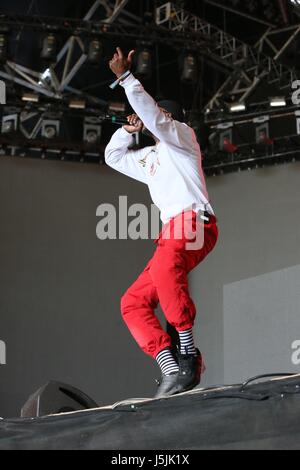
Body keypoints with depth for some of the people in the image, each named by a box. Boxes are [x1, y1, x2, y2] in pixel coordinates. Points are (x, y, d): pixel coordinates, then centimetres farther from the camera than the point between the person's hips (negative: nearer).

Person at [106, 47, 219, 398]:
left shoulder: (181, 134, 12)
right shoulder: (150, 158, 35)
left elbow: (149, 110, -6)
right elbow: (113, 157, 46)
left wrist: (125, 76, -4)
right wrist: (129, 129, 34)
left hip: (194, 222, -10)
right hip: (171, 233, 10)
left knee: (164, 267, -40)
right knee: (132, 302, -4)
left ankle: (188, 353, -44)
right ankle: (173, 370, -20)